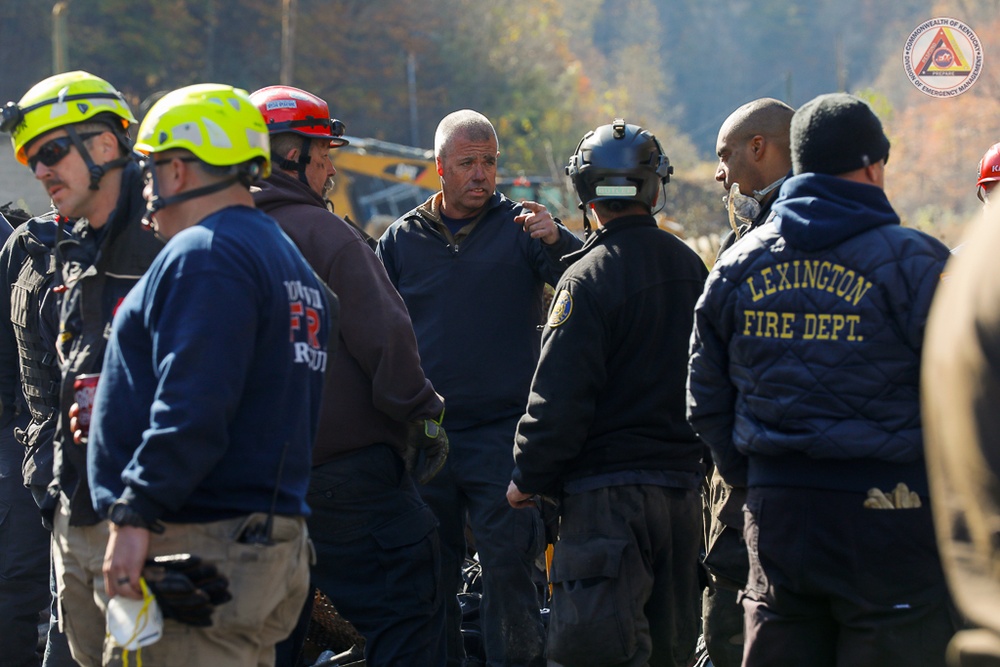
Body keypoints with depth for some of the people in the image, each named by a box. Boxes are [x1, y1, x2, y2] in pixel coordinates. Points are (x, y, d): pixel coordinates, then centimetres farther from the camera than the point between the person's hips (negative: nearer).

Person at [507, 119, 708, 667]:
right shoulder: (691, 267, 8)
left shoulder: (588, 278, -14)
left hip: (607, 493, -7)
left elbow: (559, 396, -16)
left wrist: (528, 476, -4)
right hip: (682, 487, 7)